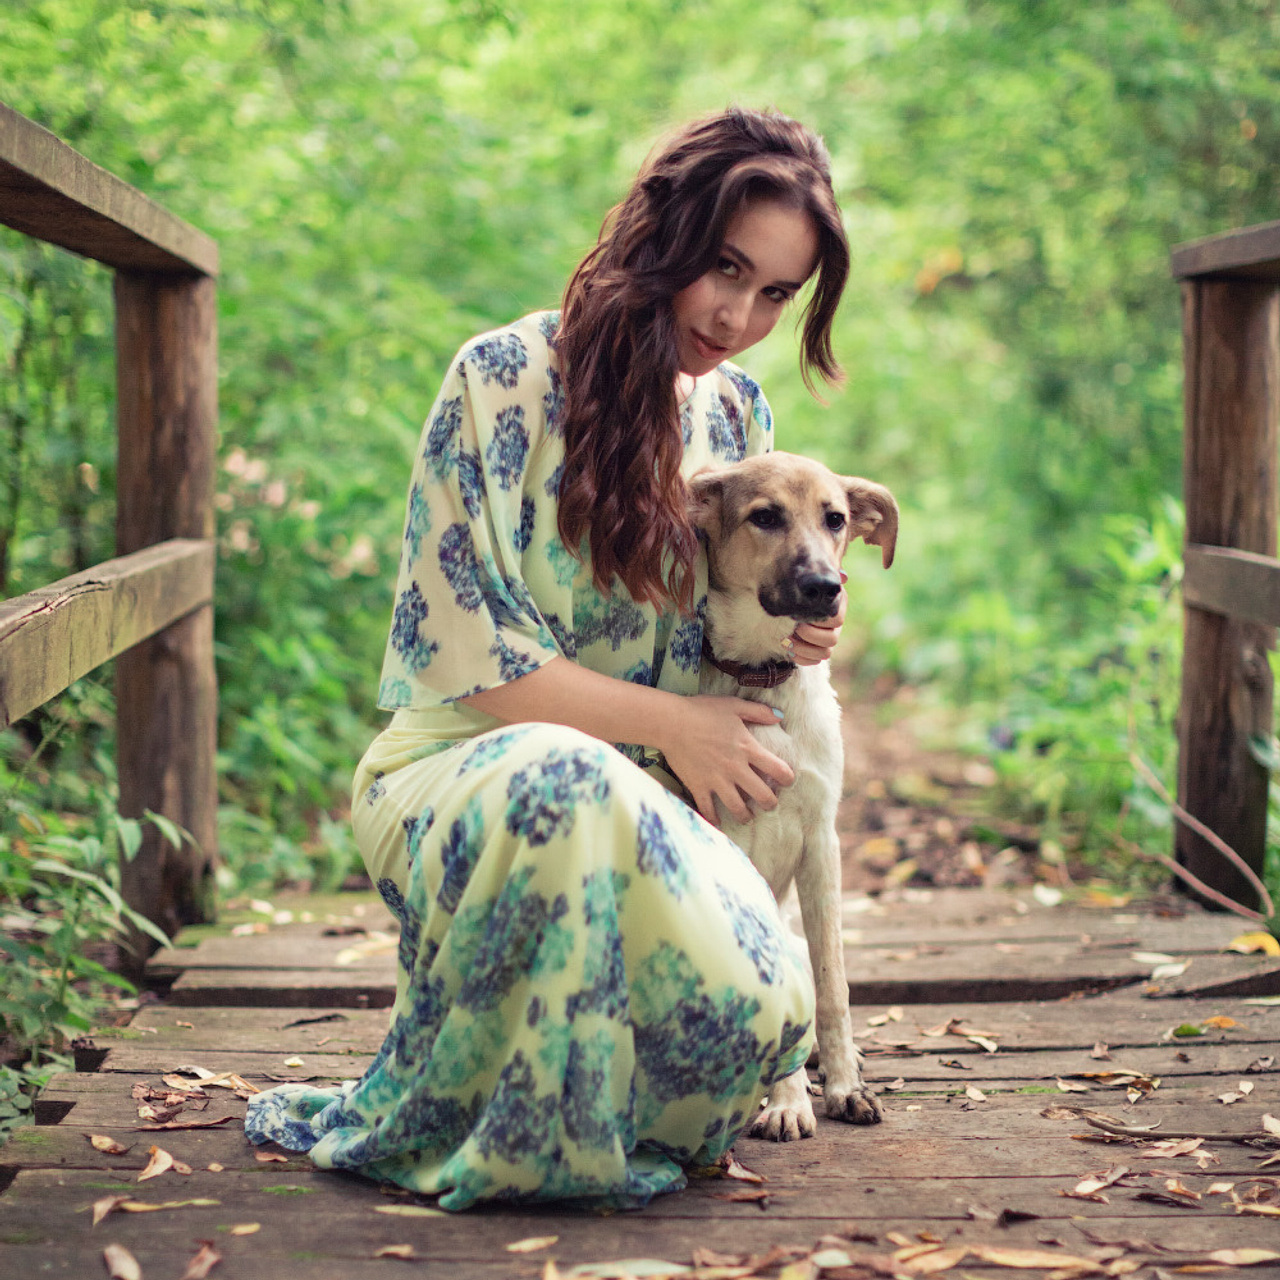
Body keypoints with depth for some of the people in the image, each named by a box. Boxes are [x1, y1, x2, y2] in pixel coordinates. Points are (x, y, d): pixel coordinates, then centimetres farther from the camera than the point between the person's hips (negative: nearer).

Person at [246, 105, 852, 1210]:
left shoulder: (736, 413, 10)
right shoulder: (503, 378, -8)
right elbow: (451, 642, -13)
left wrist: (788, 631, -1)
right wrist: (665, 723, -15)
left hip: (649, 794, 5)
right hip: (461, 773, -4)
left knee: (764, 1007, -27)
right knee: (573, 781, -43)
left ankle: (573, 1112, 8)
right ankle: (443, 1122, -18)